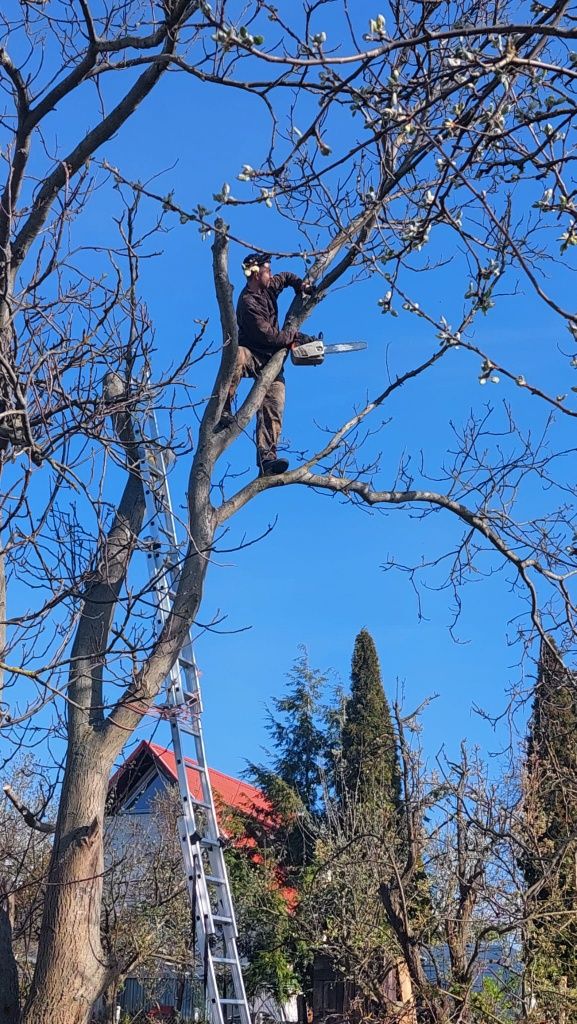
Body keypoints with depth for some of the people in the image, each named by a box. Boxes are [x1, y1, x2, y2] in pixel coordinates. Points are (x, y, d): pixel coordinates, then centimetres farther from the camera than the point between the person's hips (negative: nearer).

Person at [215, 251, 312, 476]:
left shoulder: (268, 288, 12)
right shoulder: (248, 302, -15)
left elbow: (286, 277, 34)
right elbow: (268, 335, -18)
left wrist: (301, 284, 14)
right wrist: (293, 334, -5)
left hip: (271, 360, 7)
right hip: (252, 356, -7)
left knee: (273, 407, -13)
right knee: (236, 355, -44)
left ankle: (266, 458, -24)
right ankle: (222, 411, -38)